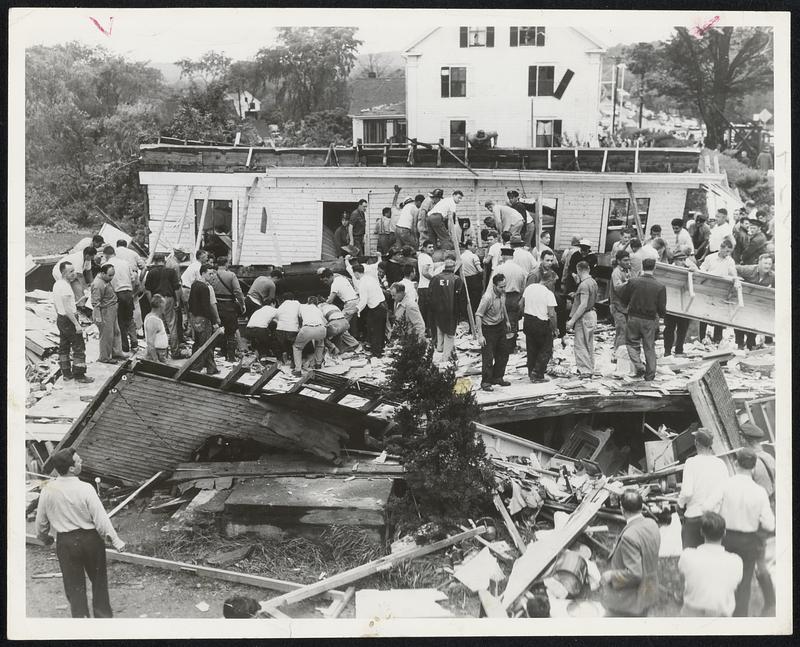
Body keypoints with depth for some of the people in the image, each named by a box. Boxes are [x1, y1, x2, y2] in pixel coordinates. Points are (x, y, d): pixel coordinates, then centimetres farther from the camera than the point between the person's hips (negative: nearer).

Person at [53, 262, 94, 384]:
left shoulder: (57, 284, 8)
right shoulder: (65, 287, -22)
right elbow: (67, 309, -25)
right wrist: (77, 324, -23)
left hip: (60, 319, 10)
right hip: (68, 320, -10)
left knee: (64, 347, 16)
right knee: (79, 347, -4)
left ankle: (66, 373, 24)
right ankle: (79, 375, -3)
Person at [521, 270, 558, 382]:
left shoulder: (529, 288, 2)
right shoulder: (548, 294, -15)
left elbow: (521, 305, 11)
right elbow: (551, 314, -18)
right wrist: (555, 329, -7)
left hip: (528, 321, 6)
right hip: (542, 323, -6)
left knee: (532, 349, 17)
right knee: (546, 350, 6)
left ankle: (531, 373, 23)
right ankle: (537, 374, -2)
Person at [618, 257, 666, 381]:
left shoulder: (633, 282, -8)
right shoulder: (660, 287, -9)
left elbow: (623, 298, 2)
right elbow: (662, 309, -7)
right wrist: (661, 314, 16)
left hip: (634, 318, 0)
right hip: (650, 320, 1)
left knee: (632, 342, 18)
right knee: (649, 347, 12)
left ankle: (639, 366, -1)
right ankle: (650, 374, 17)